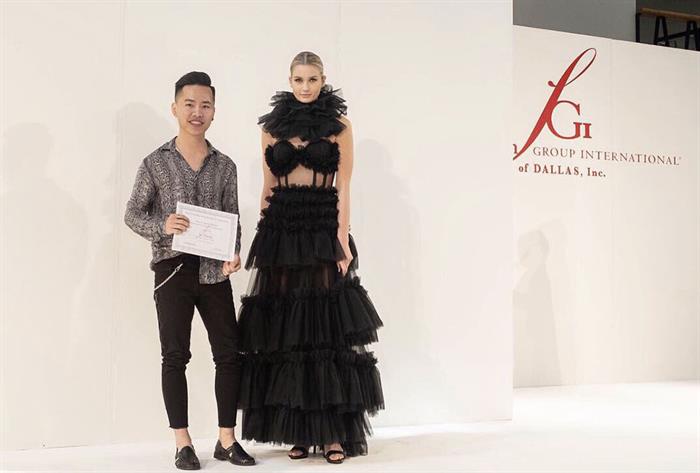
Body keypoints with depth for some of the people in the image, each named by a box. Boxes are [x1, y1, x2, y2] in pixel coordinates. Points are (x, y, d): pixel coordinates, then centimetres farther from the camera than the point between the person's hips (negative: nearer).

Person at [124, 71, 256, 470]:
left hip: (215, 271, 3)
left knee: (229, 353, 2)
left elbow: (233, 219, 9)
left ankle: (227, 439, 14)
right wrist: (162, 226, -17)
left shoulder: (225, 165, 8)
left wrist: (234, 254, -9)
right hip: (173, 269, -2)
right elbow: (133, 214, 4)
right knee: (175, 356, 3)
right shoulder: (156, 163, 2)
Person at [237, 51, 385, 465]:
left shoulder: (340, 125, 4)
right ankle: (298, 431, 11)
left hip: (324, 226, -2)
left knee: (328, 326, -5)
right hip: (282, 228, 3)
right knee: (285, 332, 1)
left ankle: (334, 433, 0)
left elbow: (344, 186, -1)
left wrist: (342, 236, -12)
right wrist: (264, 237, 6)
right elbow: (268, 185, 13)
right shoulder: (273, 127, 12)